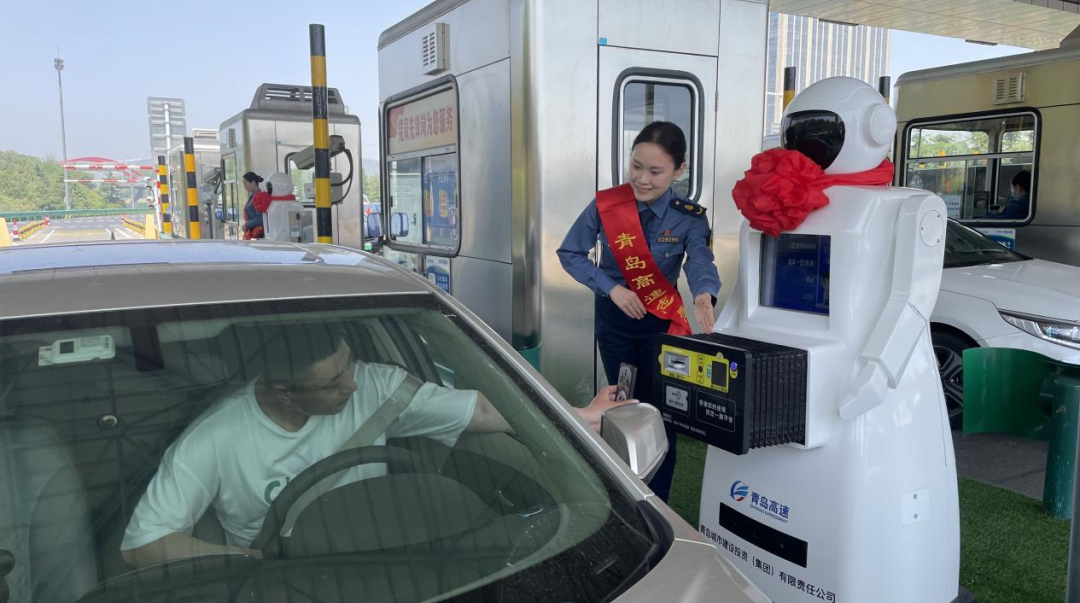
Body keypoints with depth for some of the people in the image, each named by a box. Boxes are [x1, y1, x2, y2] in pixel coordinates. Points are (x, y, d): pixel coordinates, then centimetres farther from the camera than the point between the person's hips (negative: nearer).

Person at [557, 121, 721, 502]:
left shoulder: (689, 217, -13)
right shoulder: (605, 205, -13)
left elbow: (700, 260, -29)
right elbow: (570, 253, -5)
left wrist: (704, 296, -53)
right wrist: (612, 288, -18)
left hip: (662, 322, -1)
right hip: (615, 319, 1)